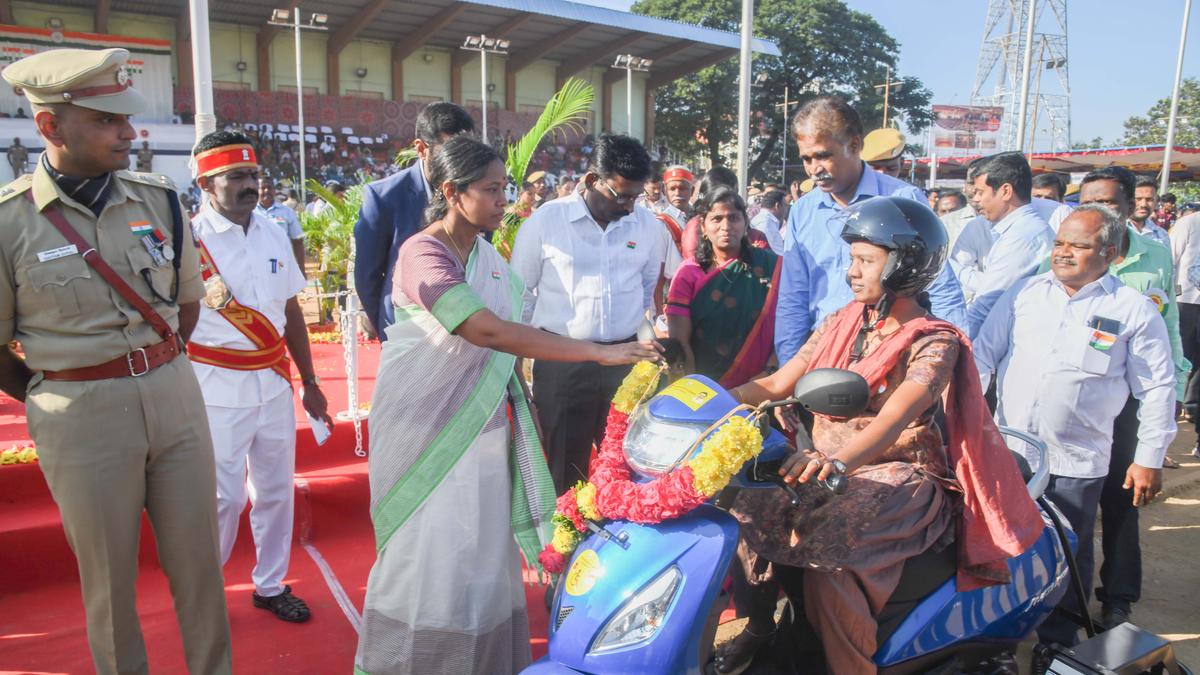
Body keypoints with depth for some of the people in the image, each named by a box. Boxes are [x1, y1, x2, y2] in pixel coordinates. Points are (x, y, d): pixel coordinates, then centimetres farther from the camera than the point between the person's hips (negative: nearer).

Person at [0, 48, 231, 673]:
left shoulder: (158, 199, 0)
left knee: (199, 561, 12)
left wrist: (159, 372, 10)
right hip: (81, 415, -3)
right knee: (109, 580, 12)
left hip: (176, 394, 3)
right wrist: (57, 404, 2)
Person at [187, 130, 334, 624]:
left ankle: (271, 585, 31)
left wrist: (309, 383, 14)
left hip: (275, 384, 5)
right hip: (218, 390, -5)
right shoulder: (189, 240, -10)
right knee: (224, 495, 1)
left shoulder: (274, 234, 6)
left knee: (276, 490, 13)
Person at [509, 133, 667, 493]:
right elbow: (519, 295, 2)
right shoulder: (545, 222, -5)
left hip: (627, 362, 3)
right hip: (560, 364, -2)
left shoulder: (648, 226, 3)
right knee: (565, 468, 9)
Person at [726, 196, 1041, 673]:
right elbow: (777, 384, 4)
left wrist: (838, 462, -46)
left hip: (902, 476, -6)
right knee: (742, 510, -16)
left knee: (826, 538, -32)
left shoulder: (935, 342, -8)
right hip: (829, 470, 6)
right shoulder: (843, 322, 9)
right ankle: (762, 623, 5)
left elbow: (895, 417, -27)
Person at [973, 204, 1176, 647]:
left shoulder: (1135, 311, -3)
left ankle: (1056, 646, 28)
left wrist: (1149, 459, 0)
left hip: (1076, 463, -3)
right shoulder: (1025, 292, 6)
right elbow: (984, 352, 8)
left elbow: (1157, 390, 1)